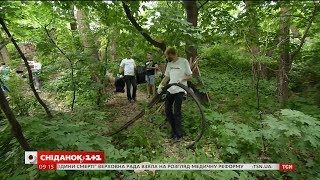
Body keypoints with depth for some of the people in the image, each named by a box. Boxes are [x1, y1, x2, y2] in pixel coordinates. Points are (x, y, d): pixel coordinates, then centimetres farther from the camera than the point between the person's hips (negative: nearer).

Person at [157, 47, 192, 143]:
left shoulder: (184, 61, -6)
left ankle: (178, 135, 8)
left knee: (177, 112, -5)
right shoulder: (169, 63, 12)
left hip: (179, 90, -7)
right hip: (170, 90, 7)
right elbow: (166, 77, 15)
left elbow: (190, 76, -4)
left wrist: (183, 78, -23)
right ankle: (174, 130, 27)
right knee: (168, 111, 9)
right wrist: (161, 85, 0)